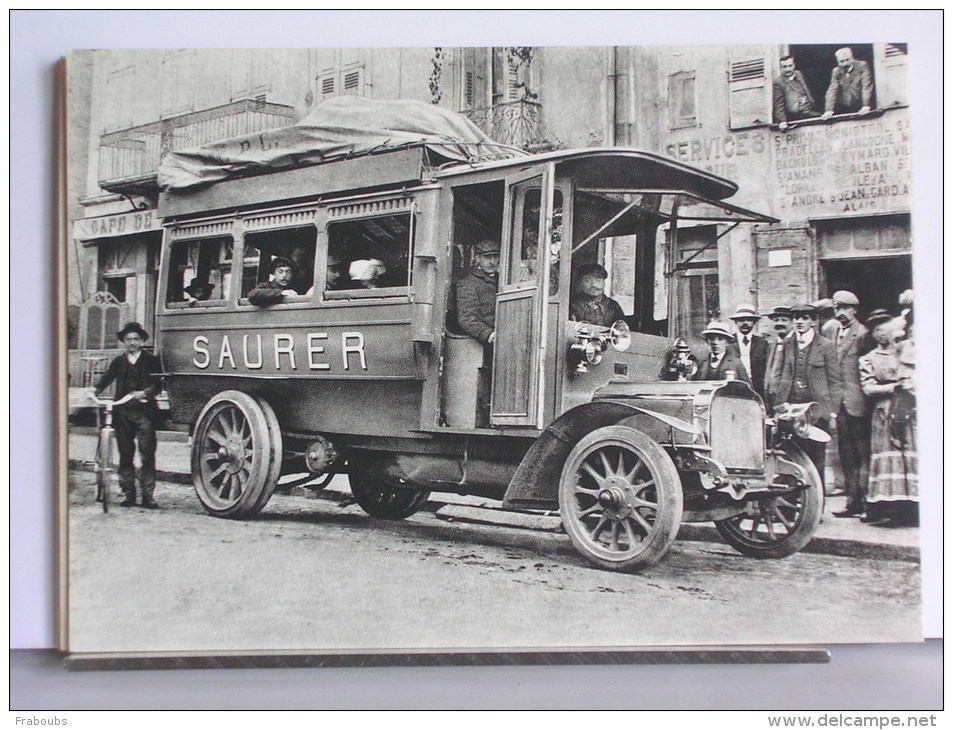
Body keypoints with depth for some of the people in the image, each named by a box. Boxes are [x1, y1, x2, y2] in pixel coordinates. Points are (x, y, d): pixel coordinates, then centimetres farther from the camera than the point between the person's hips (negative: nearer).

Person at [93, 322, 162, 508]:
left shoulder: (151, 360, 7)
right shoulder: (118, 361, 16)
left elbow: (157, 382, -2)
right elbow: (107, 377, 7)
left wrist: (145, 392, -19)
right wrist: (96, 389, -11)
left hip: (144, 411, -3)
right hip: (123, 412, 3)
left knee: (147, 454, -8)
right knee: (125, 454, 6)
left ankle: (148, 495, -5)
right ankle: (128, 493, 12)